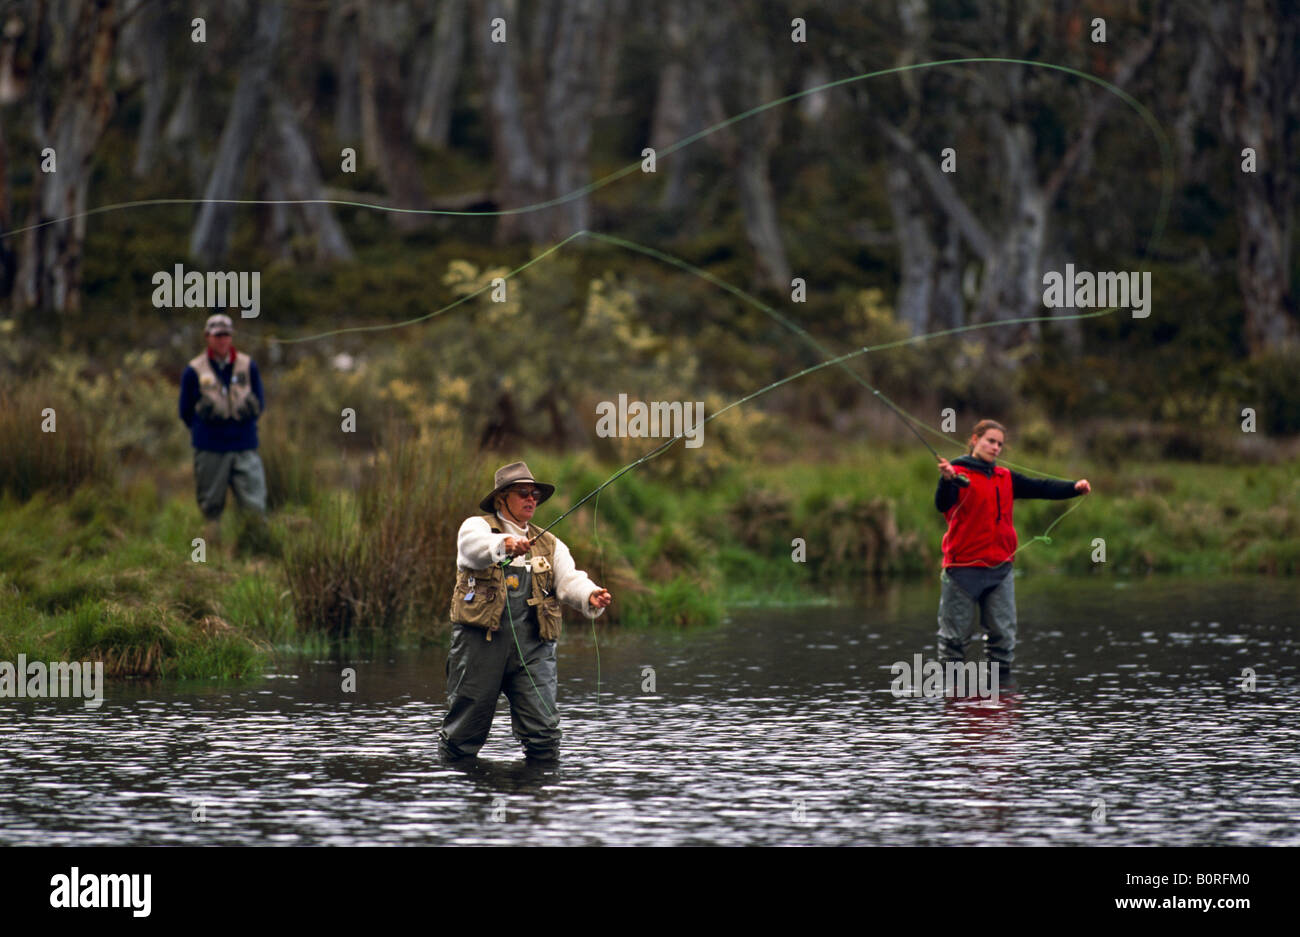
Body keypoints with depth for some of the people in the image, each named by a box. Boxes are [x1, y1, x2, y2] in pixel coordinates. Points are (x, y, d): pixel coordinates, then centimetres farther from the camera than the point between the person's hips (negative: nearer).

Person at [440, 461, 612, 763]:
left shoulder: (549, 545, 21)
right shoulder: (477, 526, 6)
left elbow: (569, 580, 5)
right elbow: (473, 546, -19)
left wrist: (590, 597, -18)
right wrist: (504, 544, -40)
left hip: (532, 645, 3)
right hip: (481, 639, -3)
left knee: (543, 732, -7)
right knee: (465, 728, 2)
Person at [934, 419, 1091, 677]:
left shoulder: (1006, 479, 14)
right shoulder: (958, 473, -5)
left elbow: (1040, 488, 9)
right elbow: (943, 505, -19)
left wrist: (1074, 488, -5)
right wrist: (947, 480, -39)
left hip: (1000, 567, 5)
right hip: (964, 566, -5)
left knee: (1003, 631, 5)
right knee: (956, 632, 1)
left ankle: (1002, 675, 13)